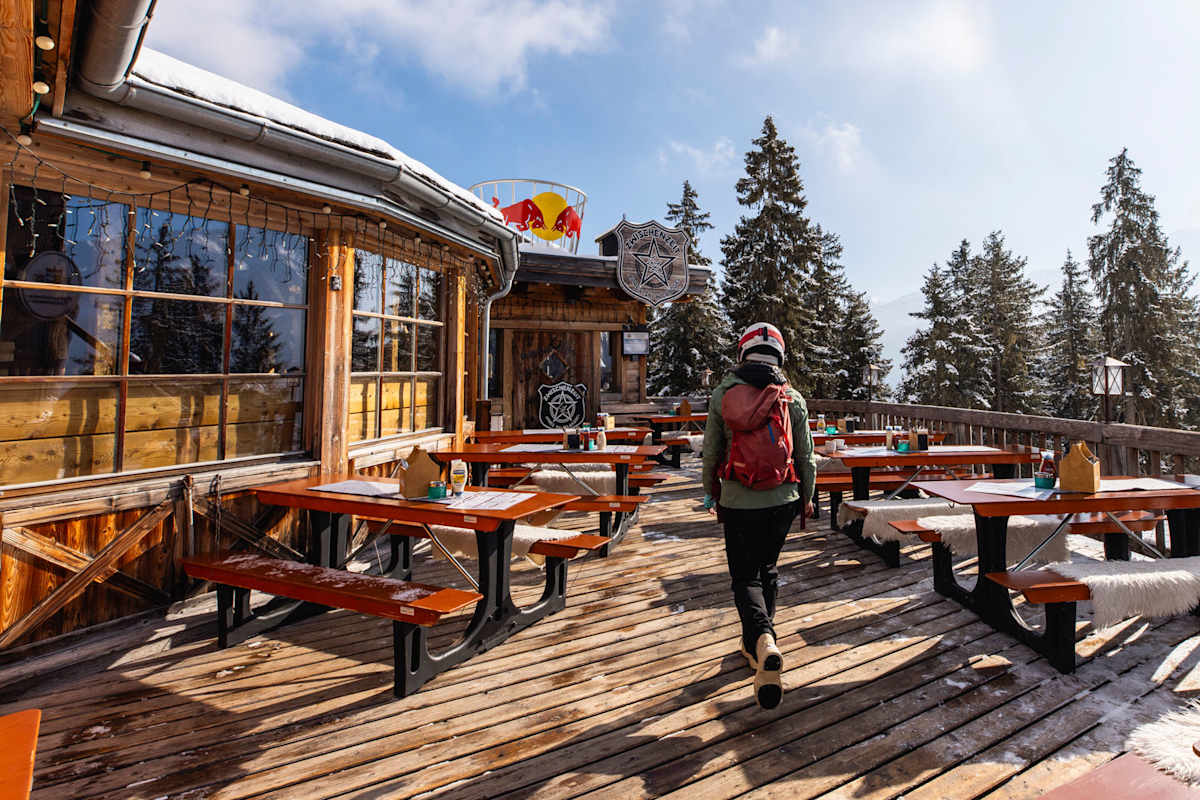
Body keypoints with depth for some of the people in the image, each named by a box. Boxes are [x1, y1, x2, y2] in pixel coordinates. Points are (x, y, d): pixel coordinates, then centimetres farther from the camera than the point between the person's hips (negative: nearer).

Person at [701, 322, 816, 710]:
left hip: (739, 502, -2)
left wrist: (712, 494, 13)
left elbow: (710, 452, -1)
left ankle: (762, 640, -17)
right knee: (767, 569, 21)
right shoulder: (793, 398, 0)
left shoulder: (723, 394, -5)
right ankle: (756, 644, 34)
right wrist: (807, 497, 18)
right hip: (783, 501, 3)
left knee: (745, 577, 8)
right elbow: (806, 456, 4)